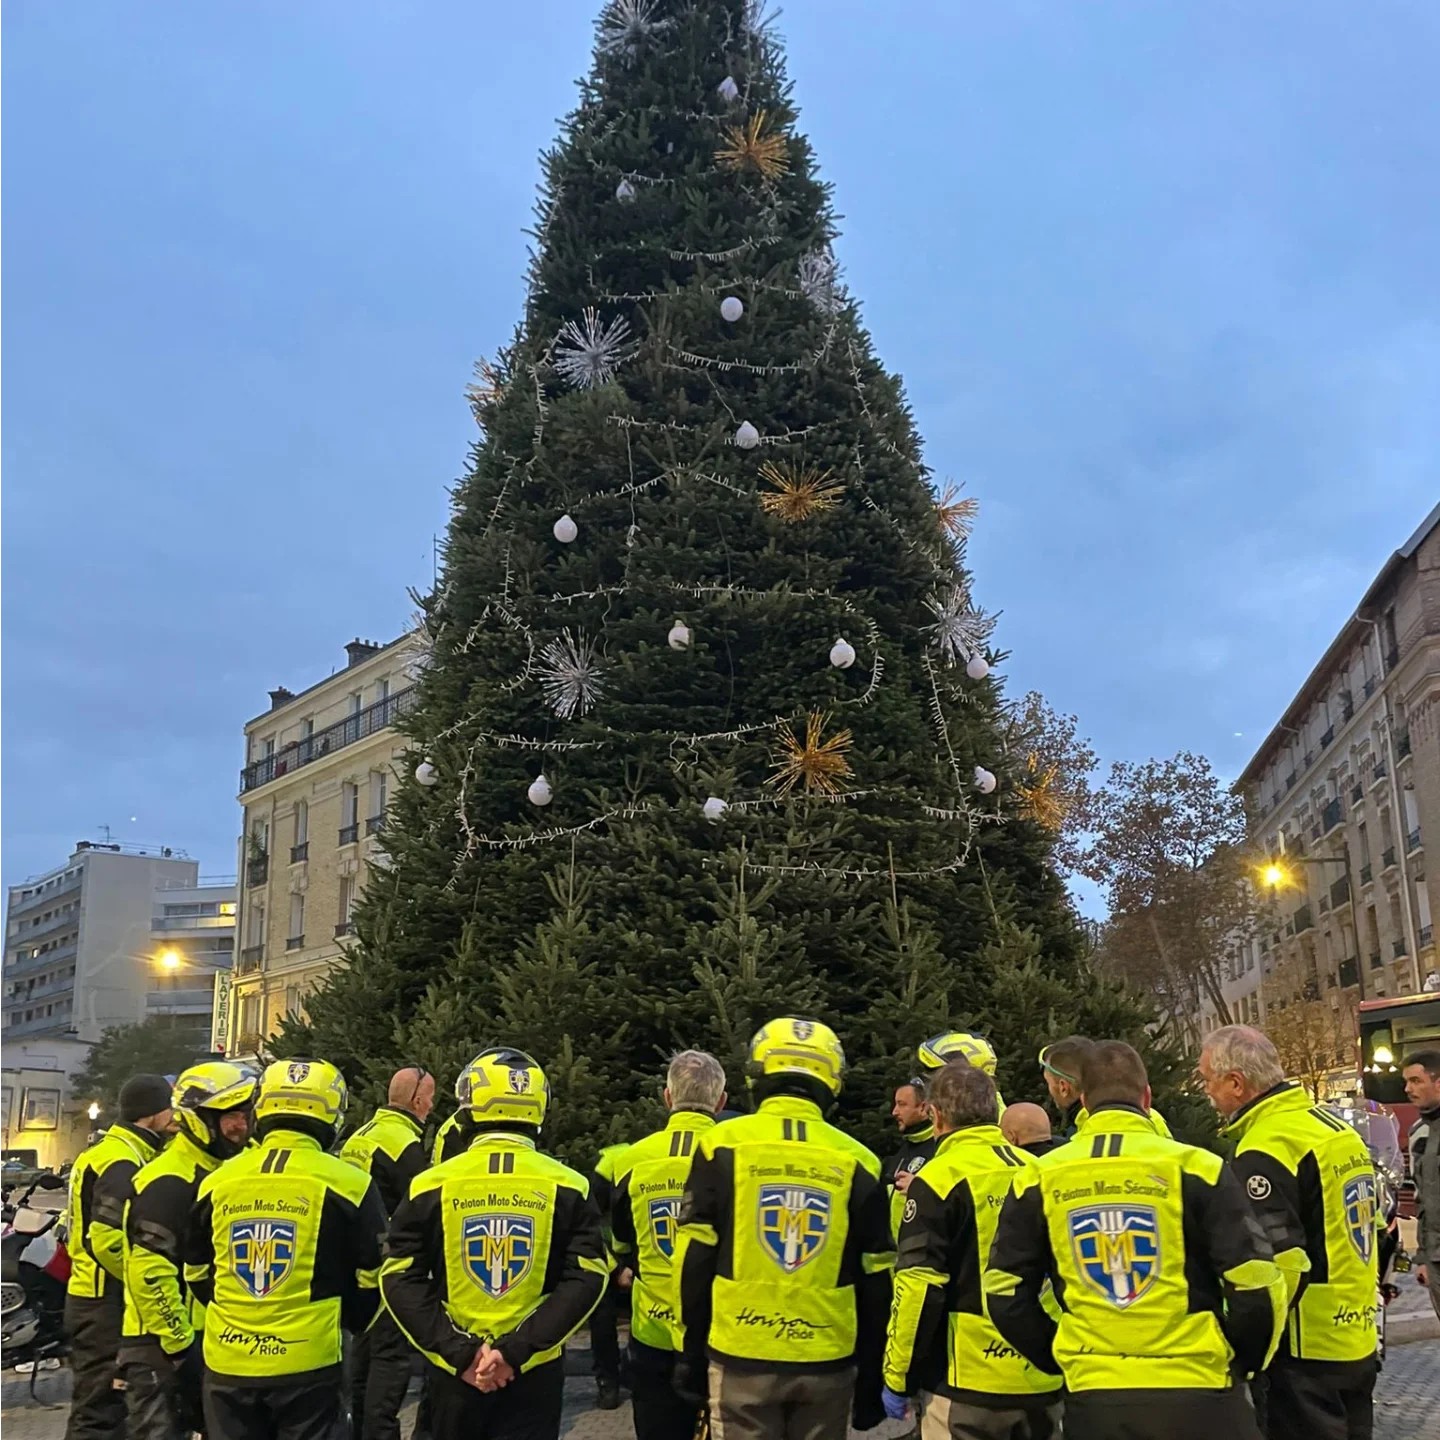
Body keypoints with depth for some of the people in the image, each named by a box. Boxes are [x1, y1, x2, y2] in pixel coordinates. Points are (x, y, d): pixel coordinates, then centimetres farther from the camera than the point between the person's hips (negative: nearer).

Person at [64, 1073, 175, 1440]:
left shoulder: (107, 1151, 14)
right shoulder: (122, 1164, -19)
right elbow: (108, 1241, -28)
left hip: (95, 1298, 10)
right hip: (107, 1302, -10)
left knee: (102, 1403, 19)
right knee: (99, 1409, -4)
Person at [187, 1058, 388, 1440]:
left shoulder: (217, 1182, 2)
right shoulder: (346, 1183, -9)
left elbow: (197, 1272, 14)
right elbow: (373, 1278, -1)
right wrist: (350, 1323, 18)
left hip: (227, 1361, 3)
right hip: (306, 1362, -3)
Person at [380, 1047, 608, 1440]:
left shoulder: (432, 1186, -3)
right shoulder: (568, 1188, -3)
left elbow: (400, 1280, -6)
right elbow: (585, 1280, -11)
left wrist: (458, 1351, -9)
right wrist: (518, 1350, -13)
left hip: (452, 1368, 1)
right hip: (536, 1371, -1)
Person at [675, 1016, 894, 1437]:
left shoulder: (724, 1145, -4)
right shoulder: (855, 1161, 0)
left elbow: (695, 1261, -2)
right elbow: (875, 1284, 4)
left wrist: (691, 1356, 7)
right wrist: (871, 1380, 12)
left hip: (740, 1356, -1)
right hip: (828, 1361, 1)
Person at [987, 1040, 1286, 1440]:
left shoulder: (1039, 1179, 1)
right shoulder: (1193, 1167, -6)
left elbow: (1006, 1292, 4)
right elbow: (1255, 1284, -6)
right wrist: (1243, 1360, 11)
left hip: (1092, 1397, 2)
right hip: (1196, 1391, -1)